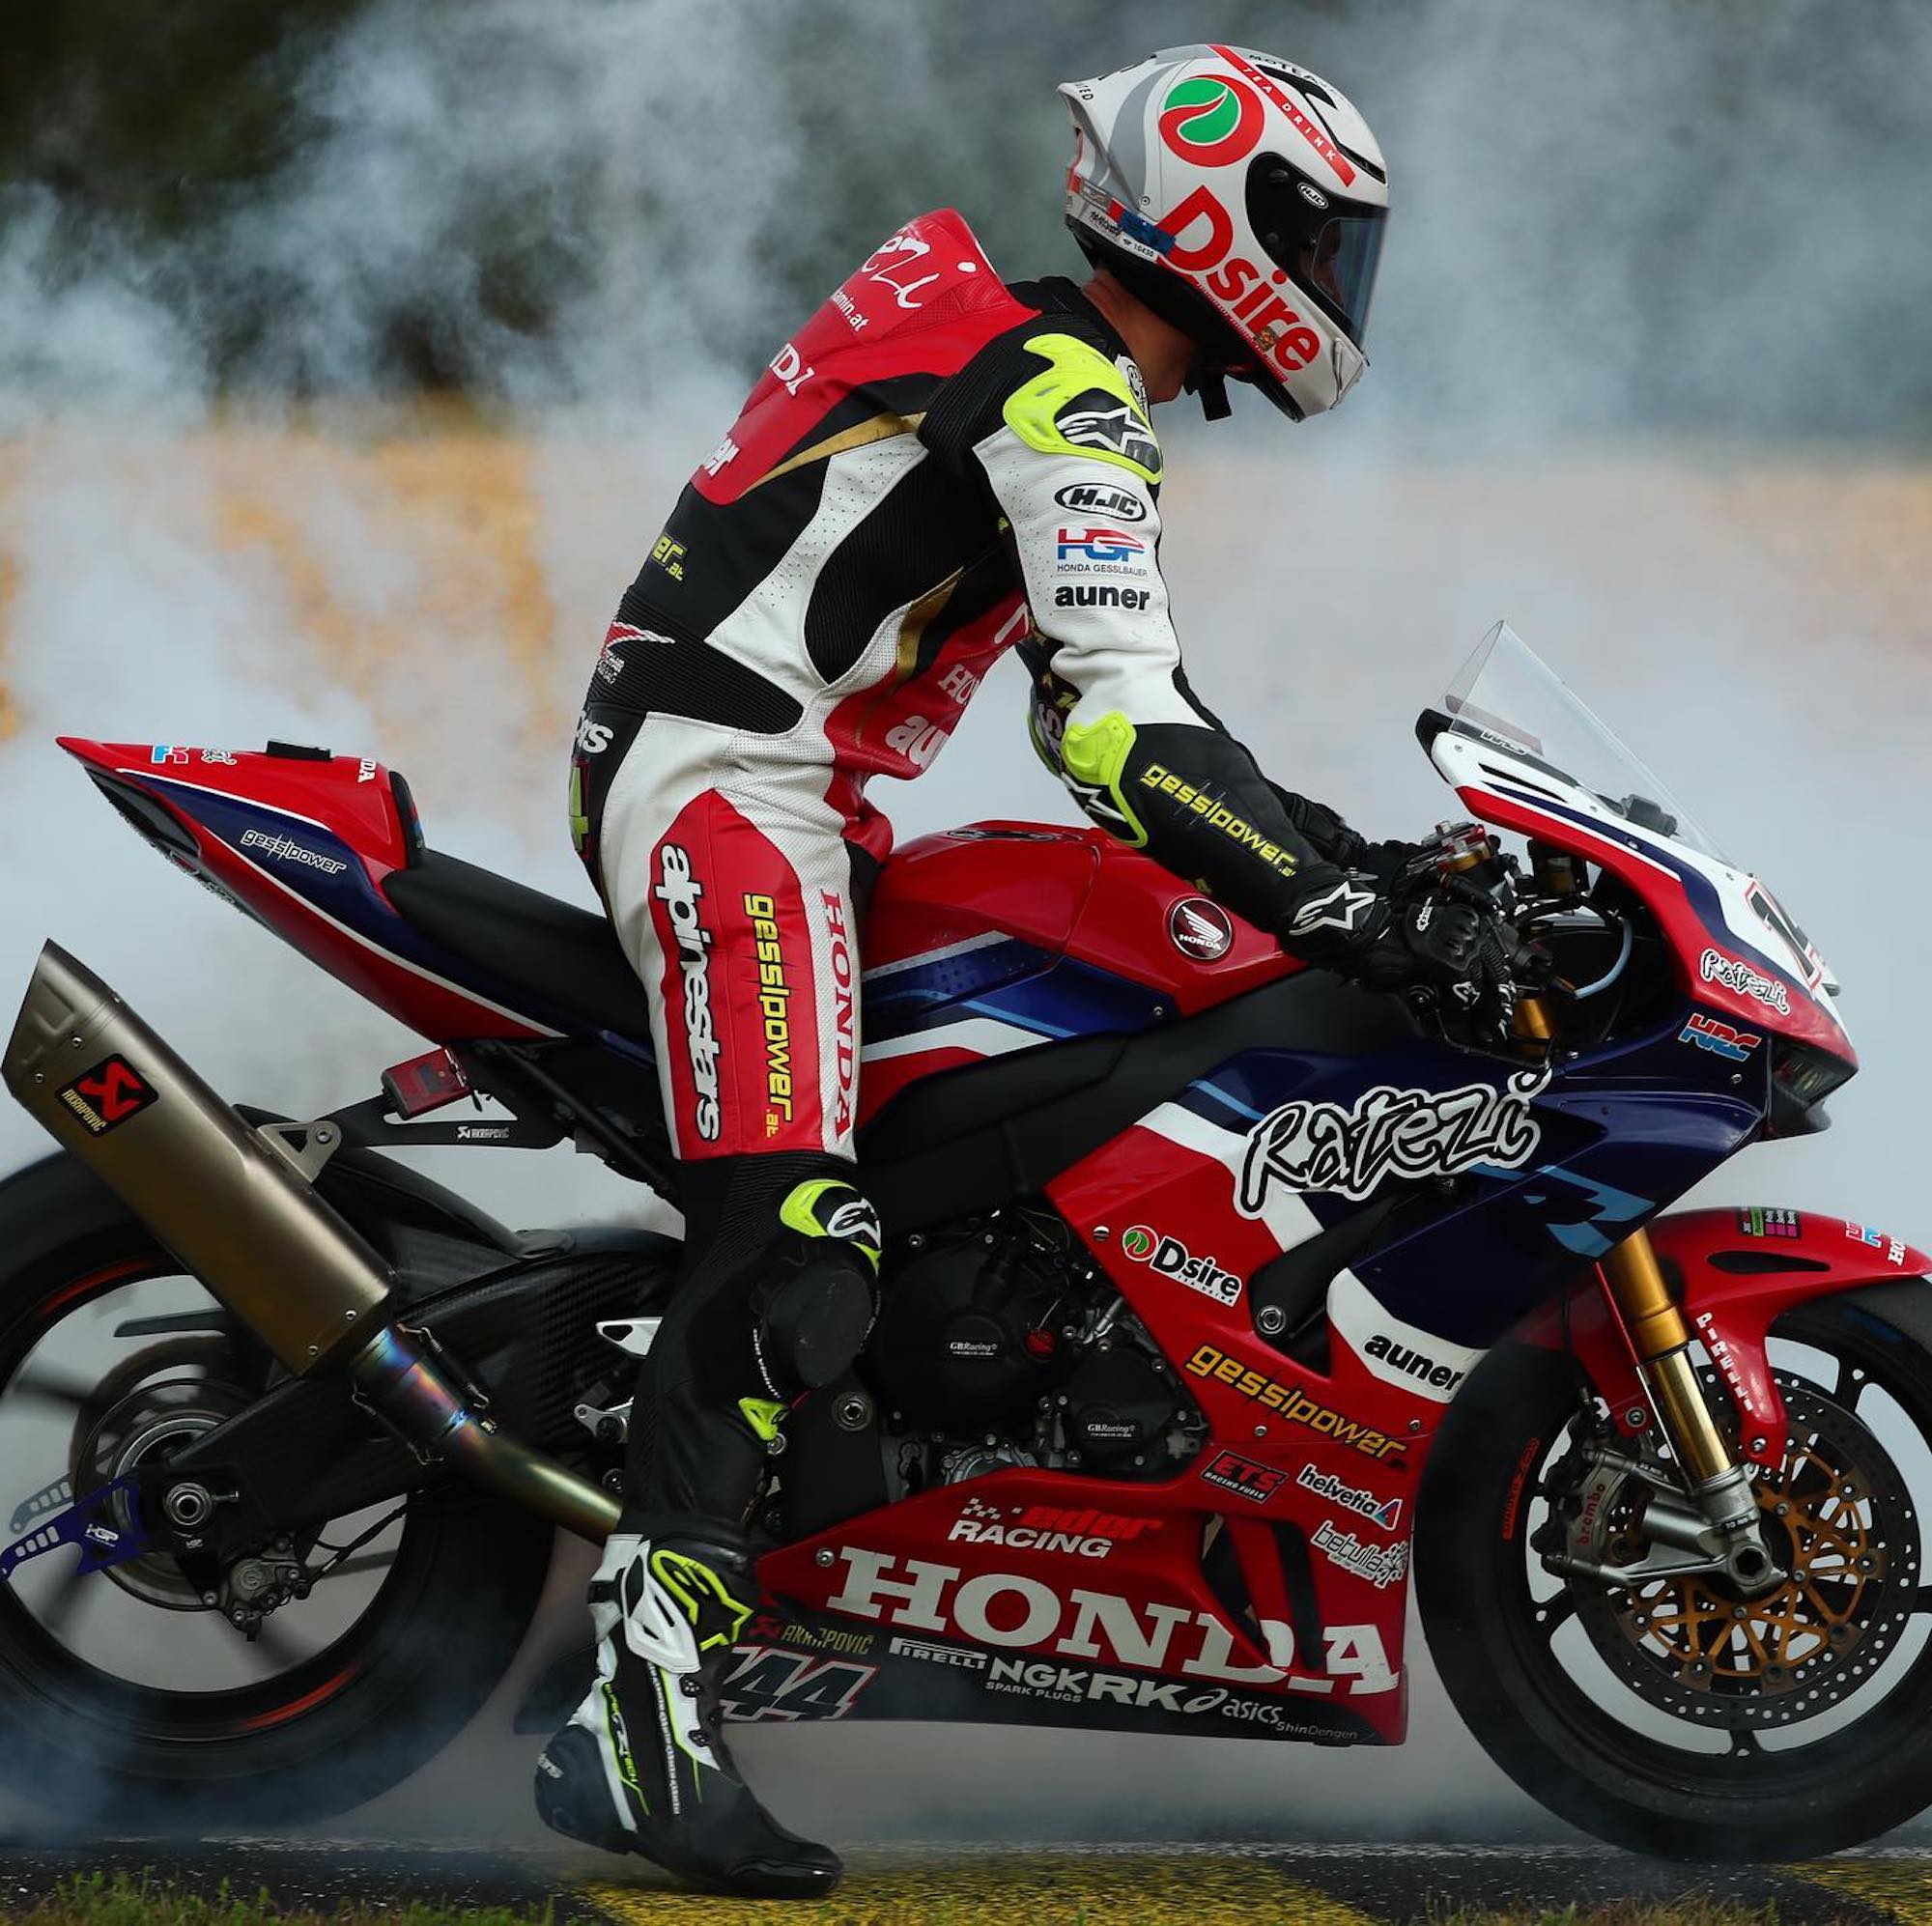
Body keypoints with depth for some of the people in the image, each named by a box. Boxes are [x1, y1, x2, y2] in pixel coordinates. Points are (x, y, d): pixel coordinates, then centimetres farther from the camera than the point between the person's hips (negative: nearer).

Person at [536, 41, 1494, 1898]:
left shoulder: (1053, 379, 21)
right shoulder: (1064, 390, -11)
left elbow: (1109, 690, 27)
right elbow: (1122, 727, -22)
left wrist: (1326, 841, 21)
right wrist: (1337, 908, -22)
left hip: (780, 795, 11)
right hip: (729, 782, -11)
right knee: (794, 1241, -22)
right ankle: (637, 1712, -31)